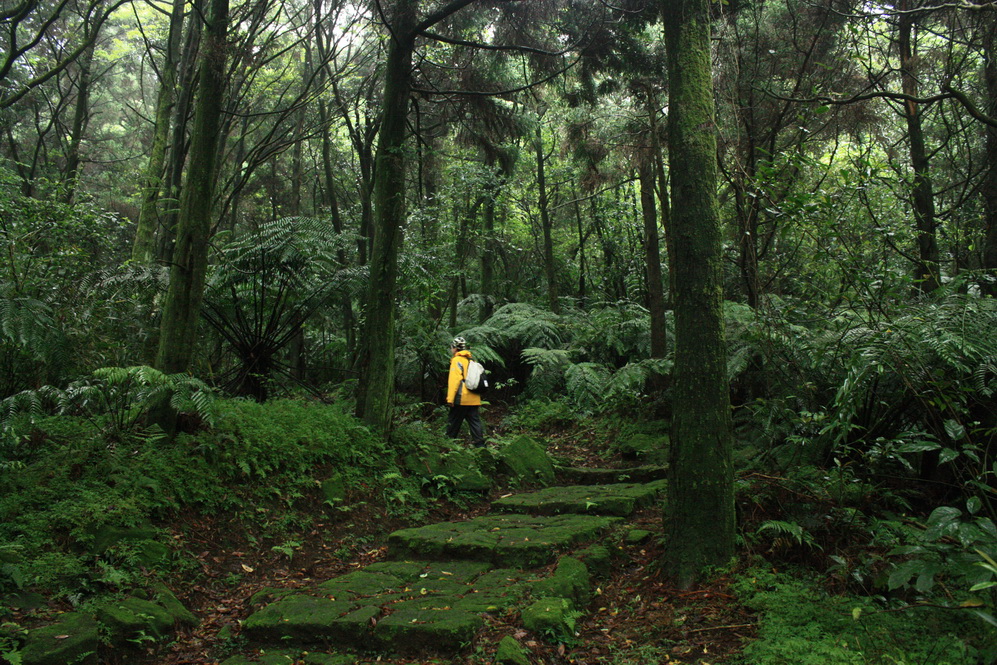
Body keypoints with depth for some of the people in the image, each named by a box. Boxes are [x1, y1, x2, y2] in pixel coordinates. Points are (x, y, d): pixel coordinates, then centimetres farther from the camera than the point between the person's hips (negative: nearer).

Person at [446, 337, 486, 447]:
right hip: (474, 400, 7)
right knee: (475, 422, 6)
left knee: (453, 423, 3)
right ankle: (480, 445, 2)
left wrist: (450, 399, -16)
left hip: (461, 399, -7)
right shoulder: (471, 361, 18)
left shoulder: (457, 360, -6)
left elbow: (454, 380, -16)